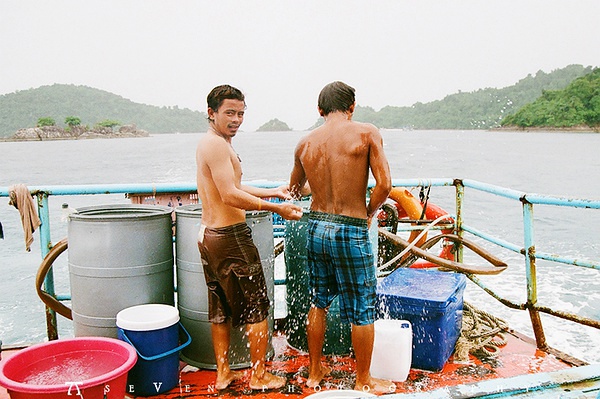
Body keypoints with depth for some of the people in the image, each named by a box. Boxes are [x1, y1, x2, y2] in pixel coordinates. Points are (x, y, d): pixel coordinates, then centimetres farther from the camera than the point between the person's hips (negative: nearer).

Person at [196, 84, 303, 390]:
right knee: (257, 308, 4)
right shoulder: (217, 144, -16)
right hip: (230, 236, -10)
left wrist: (272, 192, 18)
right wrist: (276, 208, -22)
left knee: (221, 308, 16)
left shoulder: (208, 143, 16)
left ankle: (223, 373, 27)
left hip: (208, 235, 10)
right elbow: (230, 195, -24)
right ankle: (259, 376, 16)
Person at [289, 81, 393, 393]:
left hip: (315, 227, 5)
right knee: (363, 310, 11)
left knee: (318, 302, 21)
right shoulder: (367, 133, -9)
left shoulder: (305, 143, 4)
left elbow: (295, 189, 19)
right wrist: (368, 213, 3)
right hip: (350, 231, -5)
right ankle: (363, 380, 27)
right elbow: (384, 185, -15)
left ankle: (315, 371, 35)